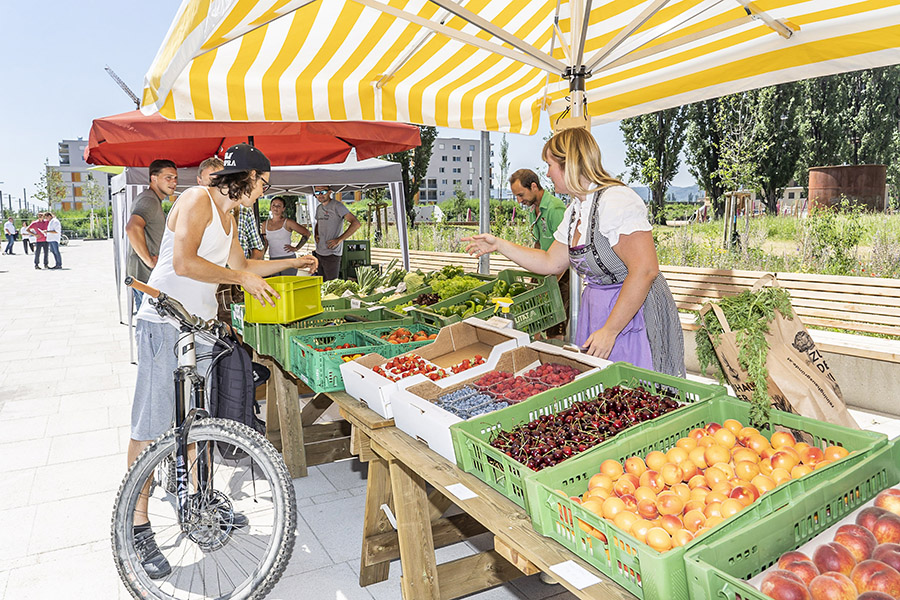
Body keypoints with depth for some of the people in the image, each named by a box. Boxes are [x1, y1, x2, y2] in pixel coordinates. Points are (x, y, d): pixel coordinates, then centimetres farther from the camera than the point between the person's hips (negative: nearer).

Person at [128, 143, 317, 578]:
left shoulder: (228, 217, 17)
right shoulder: (197, 200, -12)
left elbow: (240, 266, 26)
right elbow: (184, 263, -23)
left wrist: (293, 262, 26)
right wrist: (241, 277, -15)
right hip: (164, 325, -9)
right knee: (150, 426, -4)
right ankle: (138, 526, 5)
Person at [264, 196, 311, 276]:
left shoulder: (288, 222, -3)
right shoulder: (266, 224, 10)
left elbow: (306, 233, -1)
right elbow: (265, 243, 20)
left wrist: (296, 248, -3)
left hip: (287, 259, -4)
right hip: (272, 260, 4)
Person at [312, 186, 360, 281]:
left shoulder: (337, 205, -10)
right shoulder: (319, 208, 14)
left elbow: (356, 223, -20)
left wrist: (339, 239, -19)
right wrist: (316, 235, 12)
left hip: (331, 254, -8)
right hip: (318, 253, 8)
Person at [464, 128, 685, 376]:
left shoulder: (616, 200, -20)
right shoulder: (576, 209, 11)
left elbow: (645, 270, -26)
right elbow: (551, 263, 19)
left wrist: (610, 330, -24)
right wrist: (499, 245, 16)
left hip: (634, 314, -9)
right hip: (596, 309, 9)